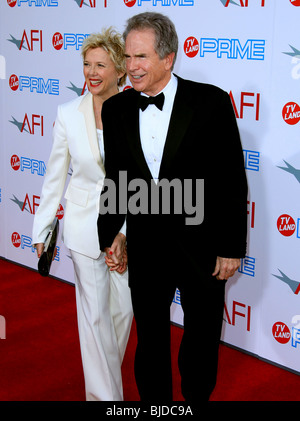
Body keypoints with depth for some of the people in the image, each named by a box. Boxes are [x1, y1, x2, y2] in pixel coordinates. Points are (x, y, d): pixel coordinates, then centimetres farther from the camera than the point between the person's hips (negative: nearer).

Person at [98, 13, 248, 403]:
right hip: (145, 249, 3)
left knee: (202, 341, 17)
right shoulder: (115, 109, -1)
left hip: (202, 248, -2)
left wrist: (232, 247, -9)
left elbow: (233, 180, -9)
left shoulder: (211, 102, -12)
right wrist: (110, 234, 5)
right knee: (150, 341, 17)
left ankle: (196, 397, 43)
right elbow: (116, 180, 9)